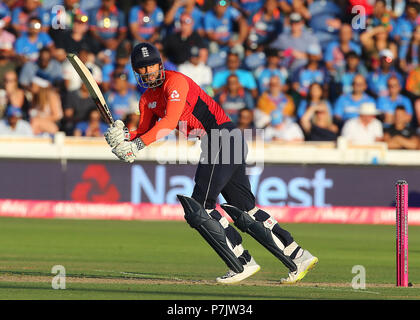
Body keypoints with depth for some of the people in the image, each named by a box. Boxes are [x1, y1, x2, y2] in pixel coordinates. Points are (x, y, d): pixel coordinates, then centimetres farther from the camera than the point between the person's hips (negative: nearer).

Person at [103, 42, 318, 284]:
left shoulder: (175, 81, -11)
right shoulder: (148, 99, 17)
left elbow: (170, 121, -23)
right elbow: (143, 133, 8)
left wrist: (137, 145, -28)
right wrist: (124, 136, -14)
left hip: (225, 136, -9)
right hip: (213, 144, 9)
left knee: (199, 205, -14)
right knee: (244, 210, 9)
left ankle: (242, 263, -11)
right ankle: (298, 257, 11)